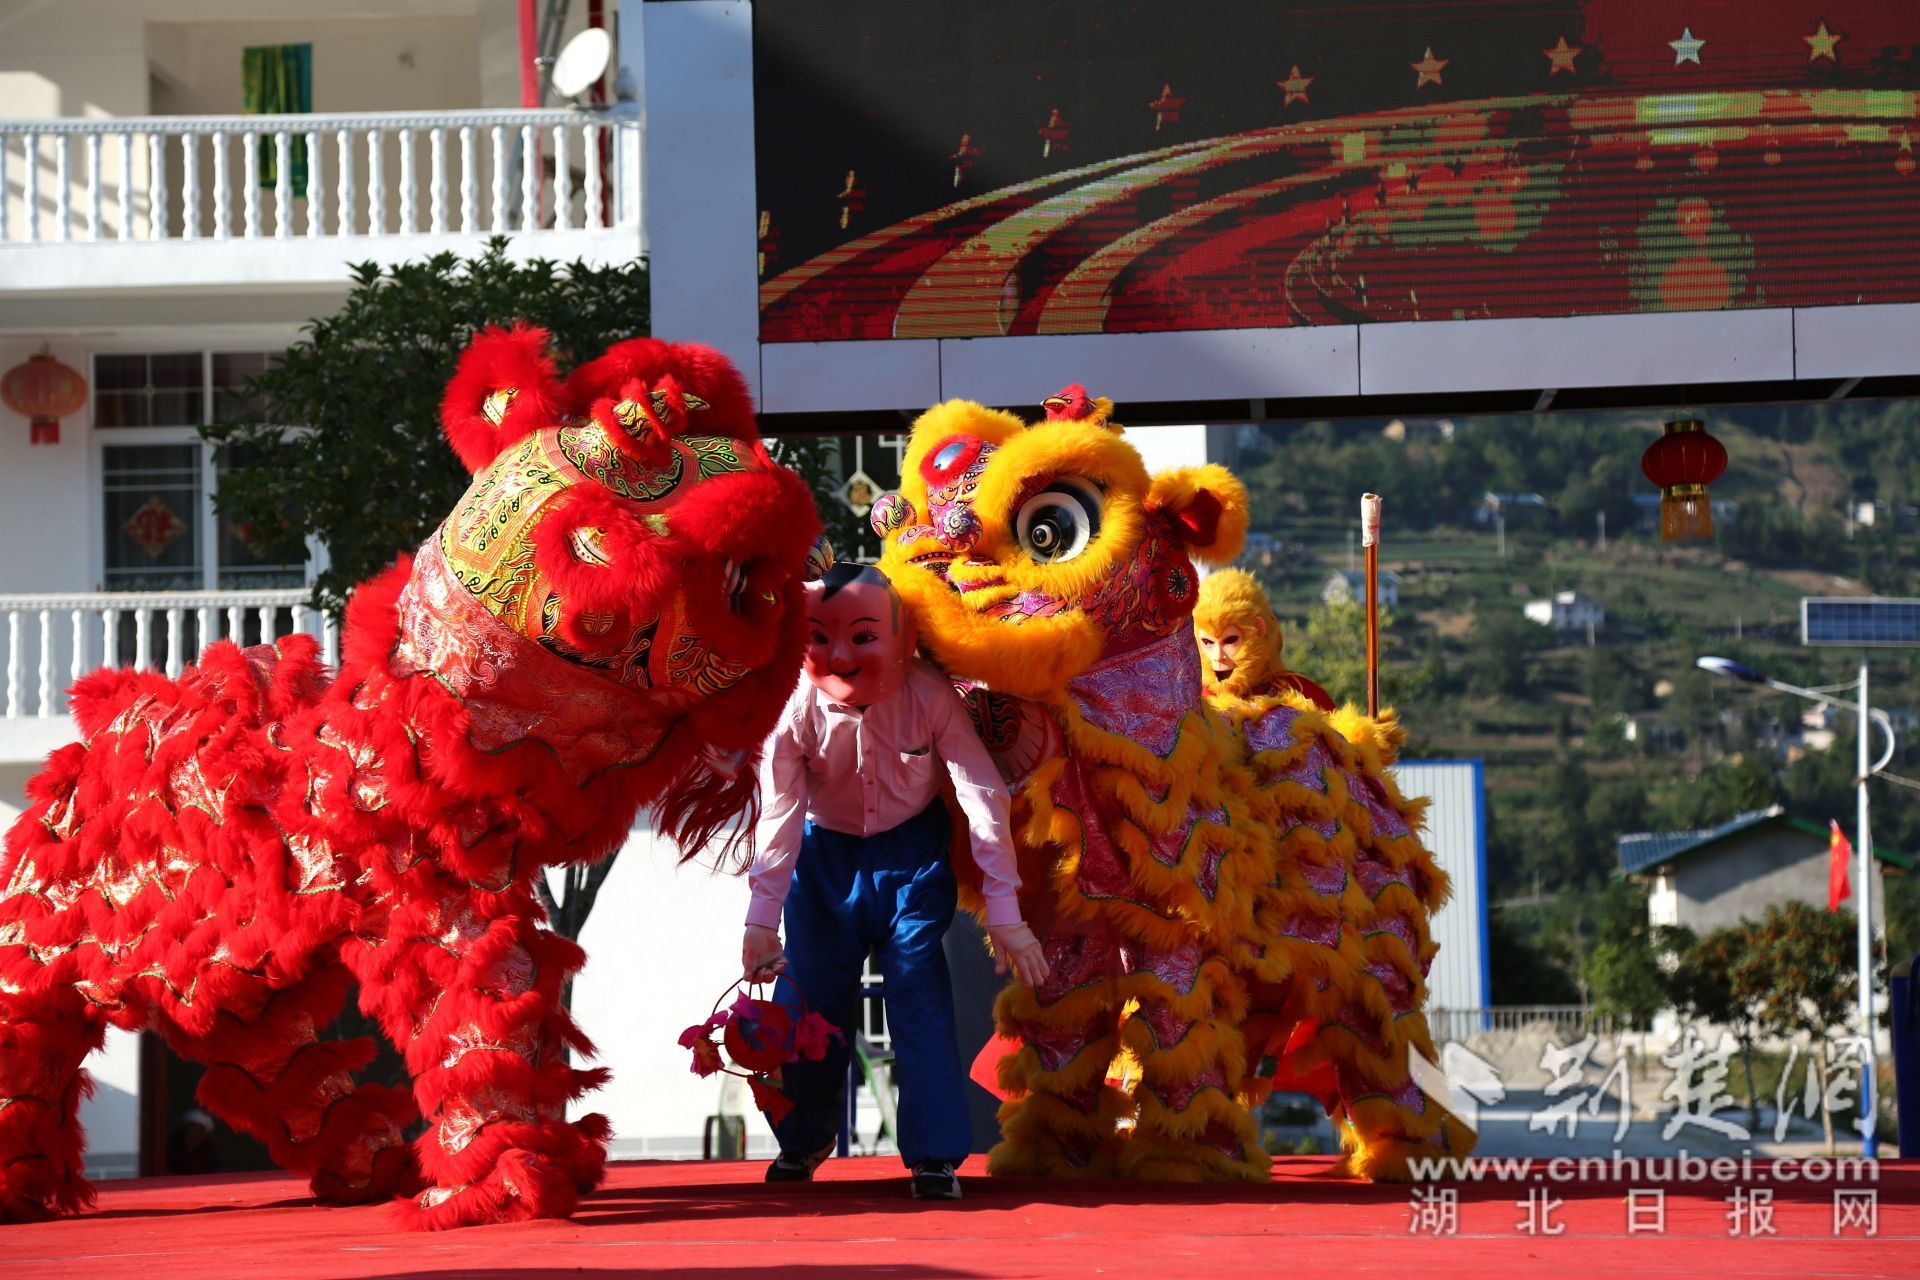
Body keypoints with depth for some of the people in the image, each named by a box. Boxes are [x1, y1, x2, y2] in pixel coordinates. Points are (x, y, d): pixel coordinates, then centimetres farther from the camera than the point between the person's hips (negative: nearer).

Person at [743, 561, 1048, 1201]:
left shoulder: (930, 698, -28)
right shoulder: (797, 710, -24)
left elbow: (985, 797, -24)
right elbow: (779, 814, -16)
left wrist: (1005, 913, -24)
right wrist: (762, 920, -17)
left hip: (912, 853, -2)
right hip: (827, 855, 2)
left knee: (918, 992, -11)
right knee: (812, 996, 7)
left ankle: (936, 1153, -3)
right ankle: (802, 1141, 27)